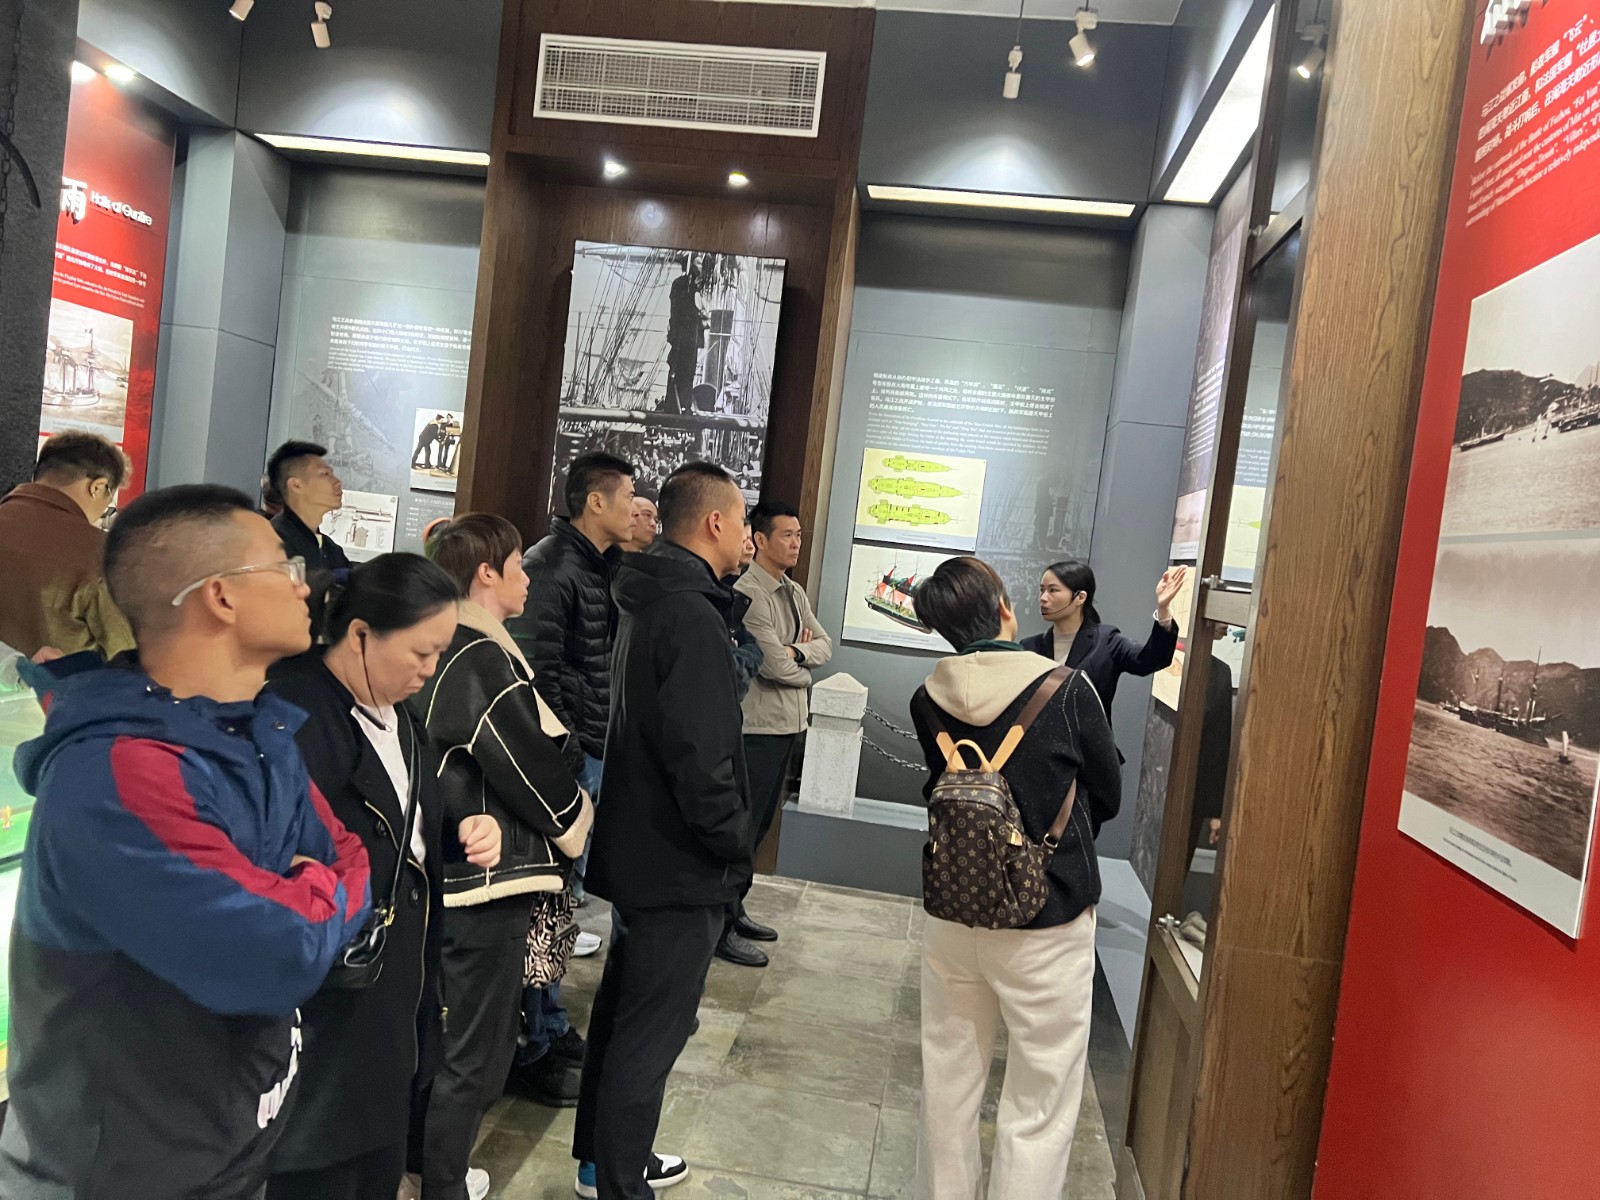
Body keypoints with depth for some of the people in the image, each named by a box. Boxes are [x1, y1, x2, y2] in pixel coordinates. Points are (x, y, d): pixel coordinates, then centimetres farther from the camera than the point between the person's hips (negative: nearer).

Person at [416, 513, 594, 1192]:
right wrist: (576, 823, 0)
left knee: (445, 1040, 24)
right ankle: (441, 1185, 19)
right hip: (488, 880, -10)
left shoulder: (446, 651, 8)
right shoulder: (485, 664, -21)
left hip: (449, 871, 10)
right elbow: (533, 768, -19)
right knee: (475, 1057, 5)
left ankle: (430, 1162, 40)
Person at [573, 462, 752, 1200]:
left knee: (623, 1008, 22)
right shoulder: (694, 617, -22)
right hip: (681, 861, -10)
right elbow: (700, 757, -29)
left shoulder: (648, 600, 9)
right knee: (653, 1029, 3)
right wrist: (736, 846, -14)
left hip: (638, 847, 10)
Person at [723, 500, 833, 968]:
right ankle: (721, 927, 9)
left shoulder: (795, 593, 14)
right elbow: (773, 663, -20)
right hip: (757, 726, -9)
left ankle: (734, 909, 30)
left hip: (787, 724, 9)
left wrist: (798, 653, -12)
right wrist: (806, 666, -1)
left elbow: (825, 645, 7)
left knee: (759, 823, 17)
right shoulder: (748, 592, -16)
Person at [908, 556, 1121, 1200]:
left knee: (948, 1084, 20)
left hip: (952, 916, 4)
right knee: (1039, 1108, 9)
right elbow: (1108, 796, 0)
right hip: (1047, 926, -4)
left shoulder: (928, 700, -6)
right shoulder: (1068, 689, -14)